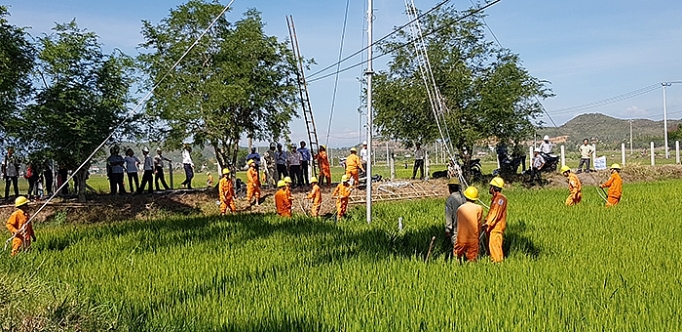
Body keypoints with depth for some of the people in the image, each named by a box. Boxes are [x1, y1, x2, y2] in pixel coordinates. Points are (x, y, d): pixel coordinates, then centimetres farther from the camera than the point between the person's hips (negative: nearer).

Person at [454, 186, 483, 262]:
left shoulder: (460, 208, -1)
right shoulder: (478, 208, -5)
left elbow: (458, 223, 8)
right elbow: (479, 224, 3)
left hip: (461, 239, 1)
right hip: (473, 239, -1)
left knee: (457, 258, 11)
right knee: (472, 258, 4)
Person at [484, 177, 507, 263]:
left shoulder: (501, 198, -15)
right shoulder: (495, 198, 18)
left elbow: (496, 213, -23)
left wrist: (488, 223, -26)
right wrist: (486, 221, 17)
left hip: (497, 227, -10)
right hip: (492, 227, 10)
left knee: (494, 245, -11)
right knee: (490, 245, 13)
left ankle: (499, 261, -5)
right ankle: (493, 260, 20)